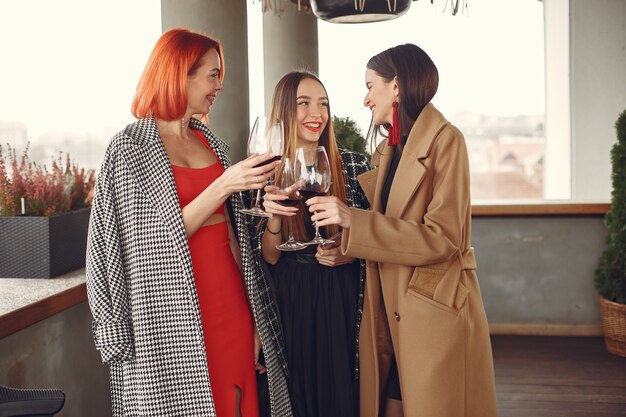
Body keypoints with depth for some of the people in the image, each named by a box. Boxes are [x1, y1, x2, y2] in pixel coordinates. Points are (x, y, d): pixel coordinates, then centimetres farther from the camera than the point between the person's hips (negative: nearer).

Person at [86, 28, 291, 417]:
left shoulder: (212, 143, 11)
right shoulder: (130, 147, -5)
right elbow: (160, 238, -12)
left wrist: (253, 316, 11)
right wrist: (224, 185, -20)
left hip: (230, 302, 5)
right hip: (175, 318, -5)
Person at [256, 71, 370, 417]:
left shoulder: (354, 165, -3)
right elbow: (270, 257, -2)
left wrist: (350, 252, -13)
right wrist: (273, 218, -21)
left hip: (343, 301, 0)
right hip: (290, 304, 1)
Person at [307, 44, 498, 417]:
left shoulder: (445, 140, -10)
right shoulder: (387, 151, 15)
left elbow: (442, 239, -17)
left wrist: (352, 220, -21)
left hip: (436, 313, -7)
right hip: (391, 315, 7)